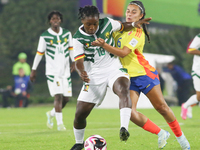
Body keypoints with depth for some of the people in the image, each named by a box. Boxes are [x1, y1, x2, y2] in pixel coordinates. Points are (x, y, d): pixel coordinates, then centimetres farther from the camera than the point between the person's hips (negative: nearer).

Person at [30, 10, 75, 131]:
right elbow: (39, 53, 2)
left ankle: (52, 114, 30)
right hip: (52, 71, -4)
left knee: (66, 98, 3)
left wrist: (74, 61, 0)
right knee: (58, 96, -14)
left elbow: (71, 49, 15)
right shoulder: (45, 36, -3)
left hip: (65, 71, 4)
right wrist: (34, 70, 4)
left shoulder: (67, 34, 7)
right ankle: (60, 123, -8)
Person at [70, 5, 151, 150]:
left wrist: (135, 24, 0)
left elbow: (122, 26, 18)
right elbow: (78, 61, -16)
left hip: (114, 69, 0)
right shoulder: (78, 39, -9)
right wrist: (81, 73, -37)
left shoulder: (107, 23, -3)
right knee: (80, 114, -1)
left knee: (123, 90, -36)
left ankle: (124, 128, -49)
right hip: (94, 75, 0)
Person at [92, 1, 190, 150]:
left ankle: (181, 137, 17)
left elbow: (123, 53, -24)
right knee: (130, 112, -12)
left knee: (161, 106, -1)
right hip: (128, 77, 5)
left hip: (144, 74, -5)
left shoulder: (138, 33, -13)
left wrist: (103, 45, -32)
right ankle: (161, 133, 5)